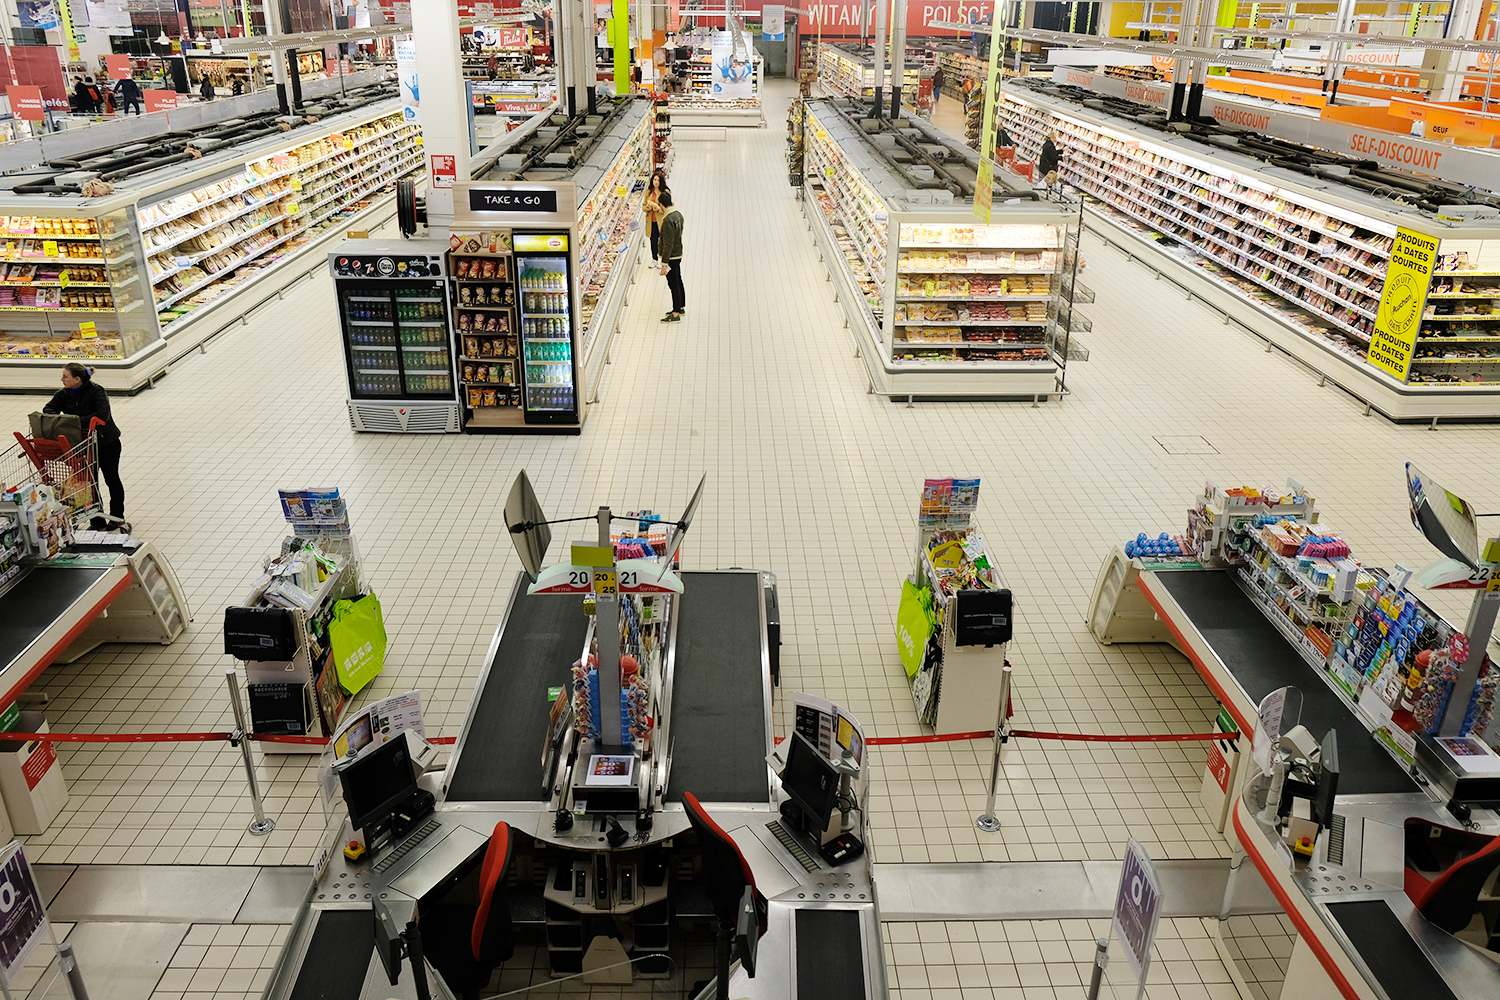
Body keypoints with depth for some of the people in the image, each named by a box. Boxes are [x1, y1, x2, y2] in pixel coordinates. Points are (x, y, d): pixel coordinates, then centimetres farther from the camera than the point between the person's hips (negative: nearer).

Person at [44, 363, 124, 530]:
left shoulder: (96, 391, -19)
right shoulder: (64, 394, -1)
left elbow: (102, 414, -31)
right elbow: (49, 408, 1)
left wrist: (79, 421, -36)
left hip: (107, 443, -5)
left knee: (111, 479, 10)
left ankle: (117, 517, 28)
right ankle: (98, 522, 15)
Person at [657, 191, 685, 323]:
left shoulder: (668, 220, -25)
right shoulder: (678, 214, 2)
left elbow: (668, 244, -25)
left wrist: (664, 263, -22)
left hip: (671, 256, -9)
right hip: (678, 254, 9)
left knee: (674, 284, 0)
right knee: (678, 282, 21)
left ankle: (676, 314, 8)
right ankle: (681, 307, 36)